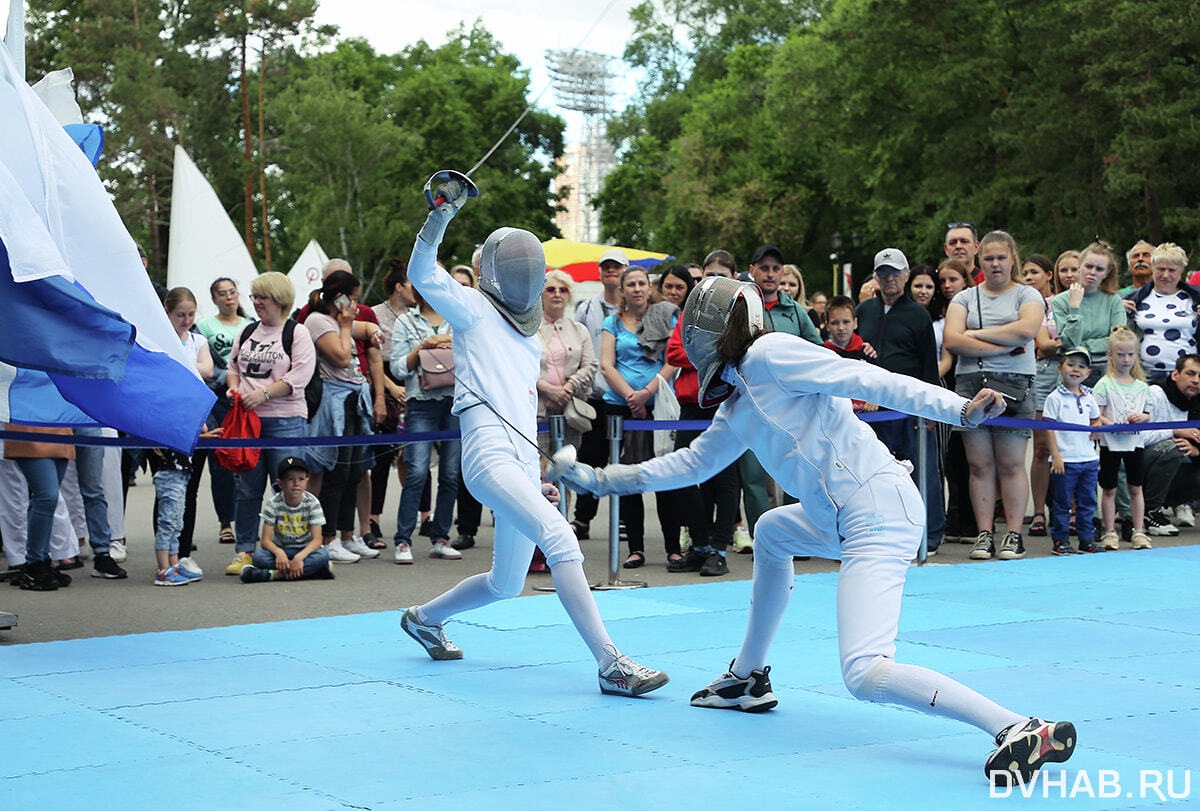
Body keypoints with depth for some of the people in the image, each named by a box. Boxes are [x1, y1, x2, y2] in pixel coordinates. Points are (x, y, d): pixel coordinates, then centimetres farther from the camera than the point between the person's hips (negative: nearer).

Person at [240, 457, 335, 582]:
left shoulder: (312, 503, -12)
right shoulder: (273, 504, -11)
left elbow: (316, 539, -16)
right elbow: (266, 540, -13)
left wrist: (300, 557, -35)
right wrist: (279, 552, -36)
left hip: (306, 549, -1)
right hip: (281, 548, 1)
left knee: (323, 556, -34)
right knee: (258, 556, -30)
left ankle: (274, 574, -34)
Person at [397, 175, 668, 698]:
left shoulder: (530, 341, 24)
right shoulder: (473, 310, 4)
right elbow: (422, 274, -13)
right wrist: (441, 216, -26)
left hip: (523, 466, 9)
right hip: (489, 455, -9)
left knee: (506, 585, 15)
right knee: (561, 539, -26)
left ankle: (424, 619, 40)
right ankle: (610, 664, -31)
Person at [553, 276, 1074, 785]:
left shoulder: (769, 353, -5)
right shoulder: (738, 406, 22)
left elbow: (865, 379, -13)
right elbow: (692, 463, 36)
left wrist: (959, 409, -22)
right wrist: (601, 480, 40)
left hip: (877, 510, -10)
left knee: (867, 677, -23)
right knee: (771, 533, 35)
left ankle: (1025, 731, -27)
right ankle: (748, 679, 43)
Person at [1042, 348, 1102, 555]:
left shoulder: (1088, 398, 11)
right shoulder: (1055, 398, -5)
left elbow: (1096, 420, 25)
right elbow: (1048, 428, -8)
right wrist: (1056, 457, -13)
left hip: (1089, 459, 5)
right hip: (1065, 460, -5)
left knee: (1087, 502, 10)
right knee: (1062, 503, 1)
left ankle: (1087, 540, 19)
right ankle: (1060, 541, 9)